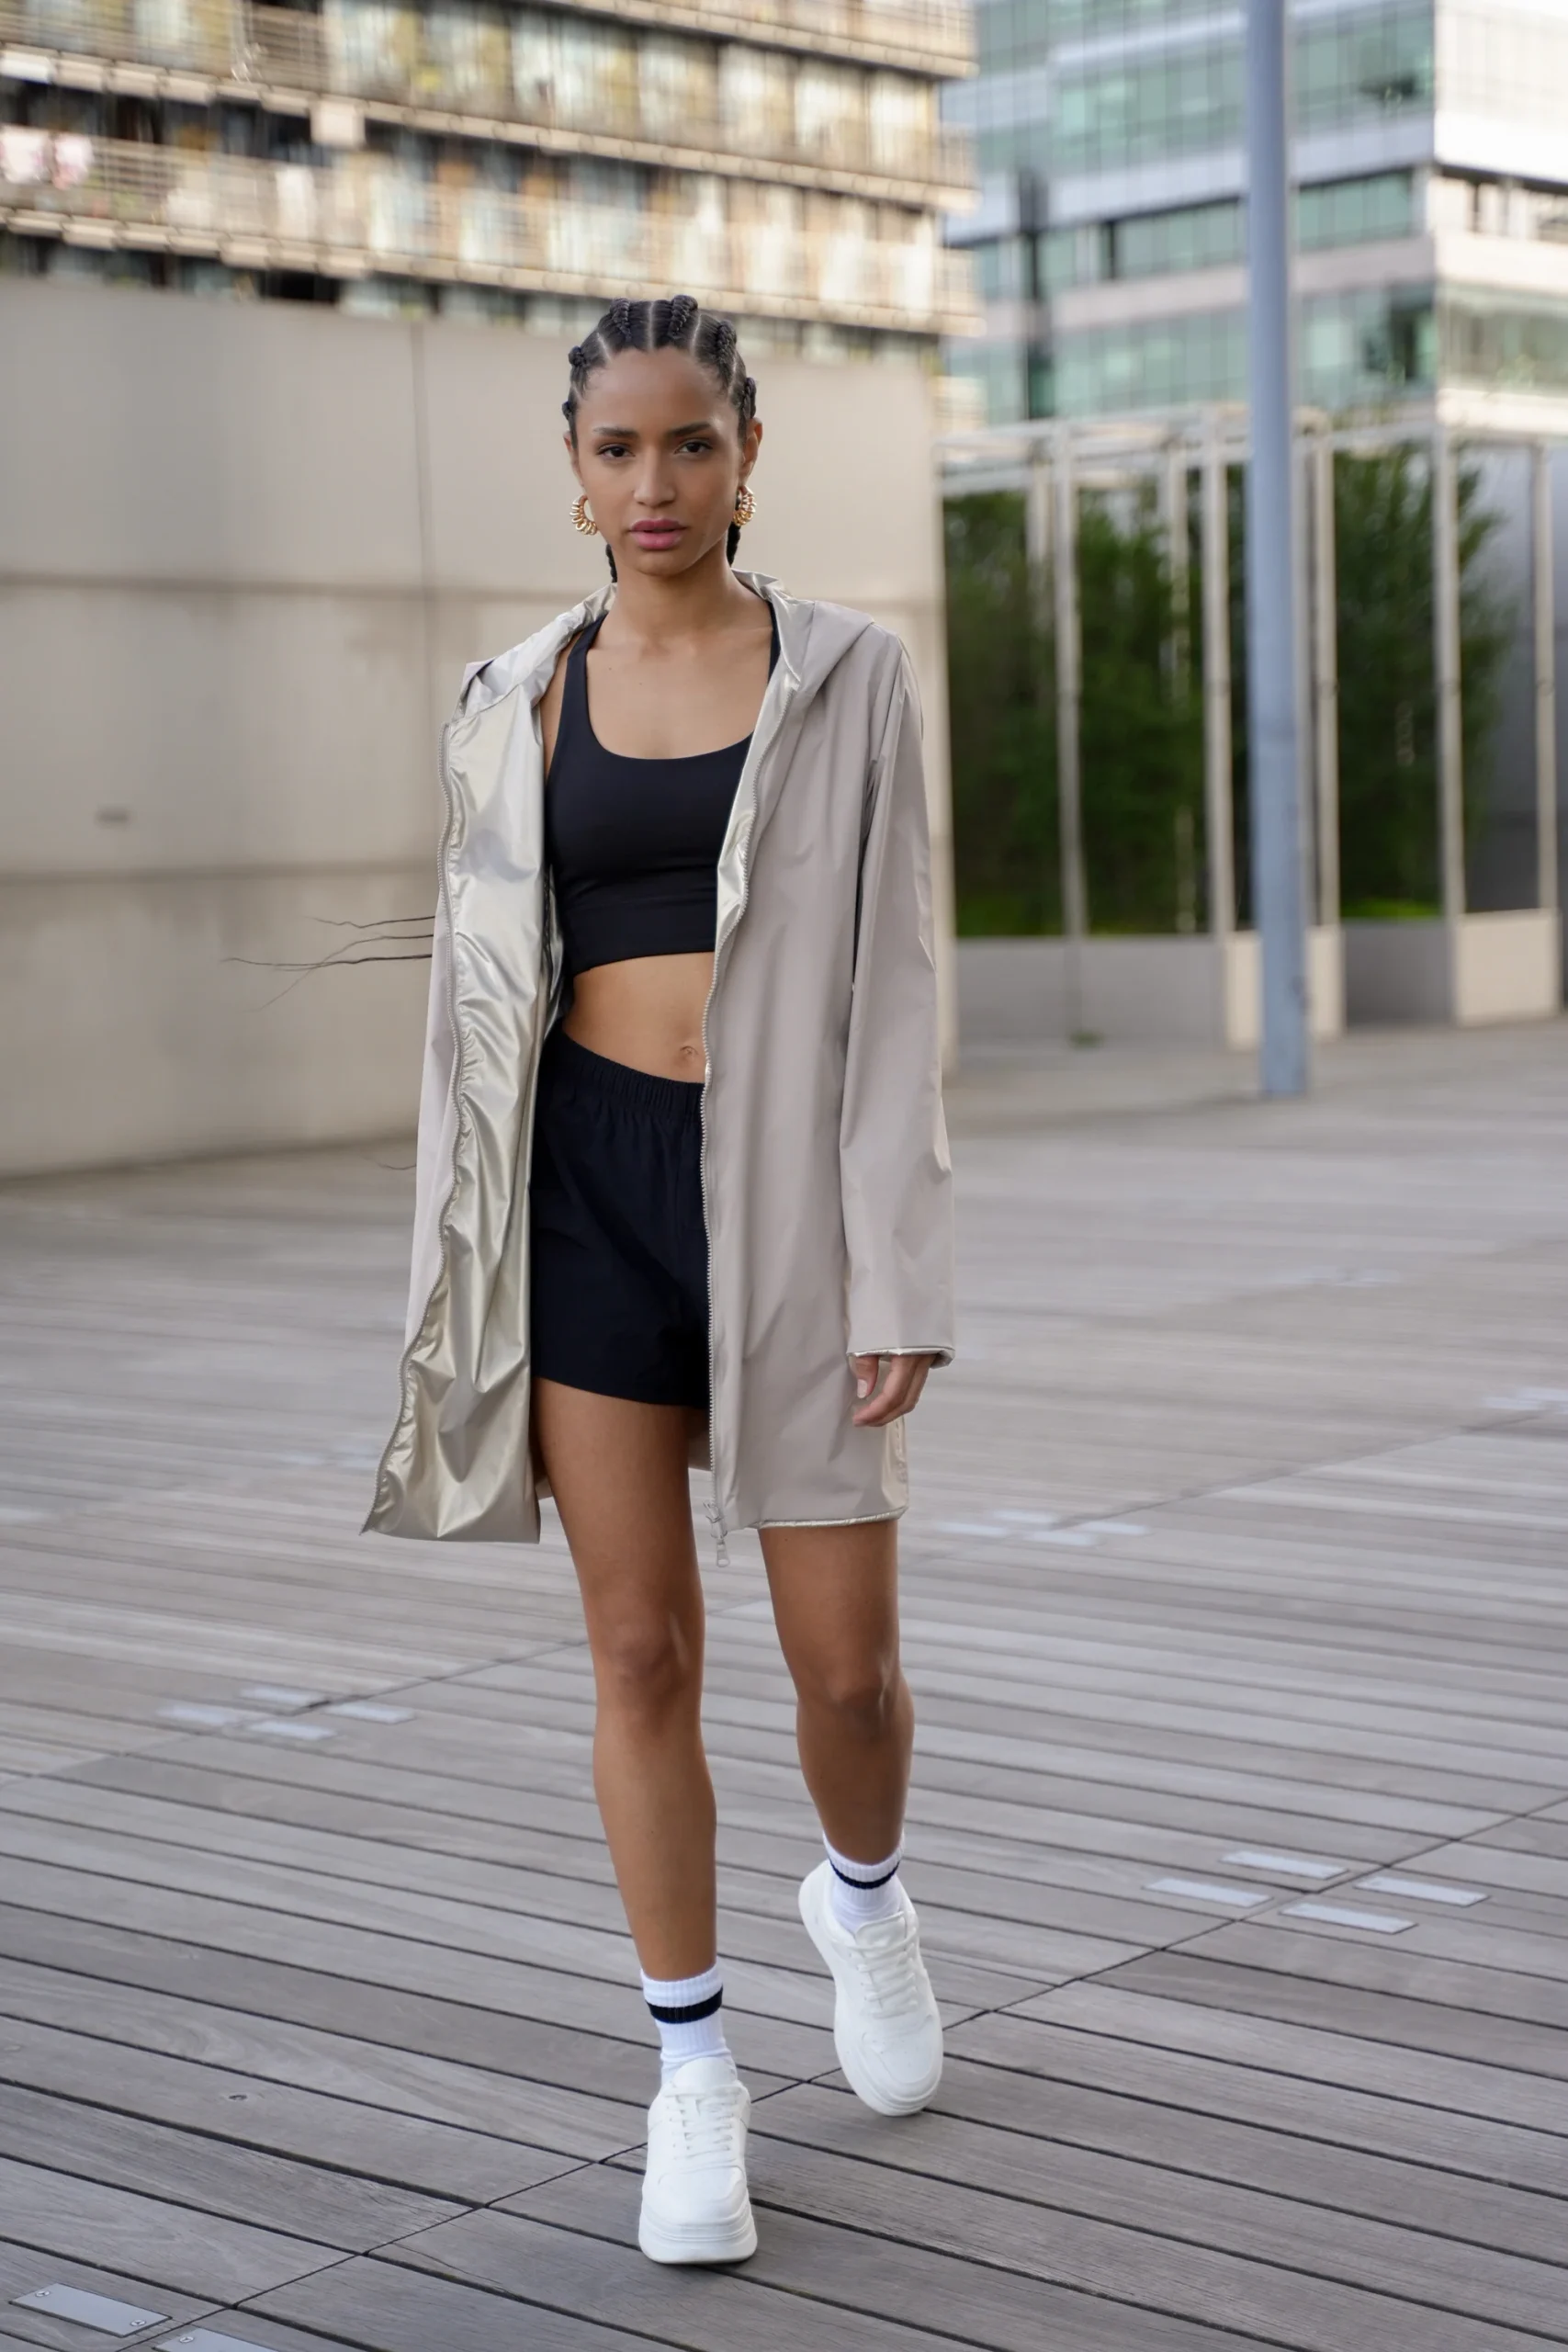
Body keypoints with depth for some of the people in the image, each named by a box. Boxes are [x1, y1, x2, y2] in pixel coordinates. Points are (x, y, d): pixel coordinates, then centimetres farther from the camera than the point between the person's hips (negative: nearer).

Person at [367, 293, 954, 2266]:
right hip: (590, 1182, 2)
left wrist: (901, 1278, -10)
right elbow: (484, 1000, 9)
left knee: (846, 1662, 4)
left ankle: (862, 1897, 38)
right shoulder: (520, 705, 6)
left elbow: (894, 985, -4)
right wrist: (469, 1288, 6)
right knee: (642, 1653, 3)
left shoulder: (849, 677, -1)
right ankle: (694, 2074, 17)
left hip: (790, 1185, -1)